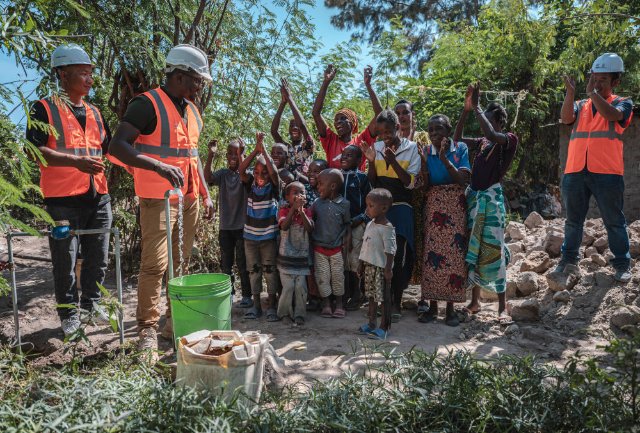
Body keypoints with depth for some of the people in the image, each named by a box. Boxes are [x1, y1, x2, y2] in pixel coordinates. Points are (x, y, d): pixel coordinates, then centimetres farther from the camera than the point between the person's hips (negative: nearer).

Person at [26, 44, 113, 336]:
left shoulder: (95, 113, 16)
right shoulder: (45, 109, -3)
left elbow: (108, 149, 23)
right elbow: (34, 150, -13)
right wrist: (75, 161, -25)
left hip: (98, 197, 6)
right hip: (63, 200, -5)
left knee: (98, 258, 13)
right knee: (66, 262, 4)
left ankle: (91, 304, 31)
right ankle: (69, 314, 19)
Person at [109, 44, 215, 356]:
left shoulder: (192, 110, 16)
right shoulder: (148, 104, -9)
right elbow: (118, 146, -16)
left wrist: (205, 194, 17)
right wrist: (159, 167, -29)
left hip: (189, 199, 8)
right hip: (158, 198, -8)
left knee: (181, 263, 11)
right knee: (154, 265, -8)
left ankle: (175, 322, 22)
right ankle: (147, 331, 2)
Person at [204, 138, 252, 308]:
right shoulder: (222, 173, 4)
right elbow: (207, 177, -15)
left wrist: (240, 153, -36)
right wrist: (211, 155, -25)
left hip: (242, 226, -3)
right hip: (225, 227, 3)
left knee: (242, 263, 3)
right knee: (225, 263, 12)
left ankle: (246, 295, 14)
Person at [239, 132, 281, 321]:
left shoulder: (273, 187, -6)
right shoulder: (251, 184, 0)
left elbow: (274, 172, -25)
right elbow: (241, 170, -16)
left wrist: (263, 148, -23)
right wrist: (256, 149, -21)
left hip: (269, 236, -2)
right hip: (250, 235, 3)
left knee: (270, 270, 4)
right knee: (253, 270, 10)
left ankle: (272, 306, 15)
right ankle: (256, 305, 22)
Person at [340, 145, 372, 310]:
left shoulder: (362, 178, -2)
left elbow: (369, 203, -4)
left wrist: (360, 219, -14)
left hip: (357, 224, -4)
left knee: (354, 261, -2)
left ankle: (356, 296, 11)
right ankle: (344, 295, 19)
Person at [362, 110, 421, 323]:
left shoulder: (411, 148, -3)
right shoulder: (377, 148, 7)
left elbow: (410, 183, -7)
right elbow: (373, 183, 9)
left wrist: (393, 161, -17)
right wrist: (371, 161, -7)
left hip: (401, 207, -3)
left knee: (398, 256, -6)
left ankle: (396, 303, 6)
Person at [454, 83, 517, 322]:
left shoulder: (509, 139, -3)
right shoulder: (481, 143, 15)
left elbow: (491, 135, -22)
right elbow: (457, 139, 12)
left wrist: (477, 107, -13)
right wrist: (466, 109, 4)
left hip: (492, 198, -6)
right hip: (473, 196, 6)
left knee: (493, 250, -7)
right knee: (472, 249, 8)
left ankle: (503, 306, 3)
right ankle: (475, 301, 19)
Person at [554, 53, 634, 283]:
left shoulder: (622, 103, 8)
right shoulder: (580, 106, 17)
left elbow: (612, 115, -14)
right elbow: (566, 118, -4)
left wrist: (592, 92, -12)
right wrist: (570, 92, -14)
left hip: (607, 173, -3)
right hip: (575, 172, 3)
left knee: (614, 221, 4)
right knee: (573, 220, 10)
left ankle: (622, 265, 13)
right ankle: (568, 260, 20)